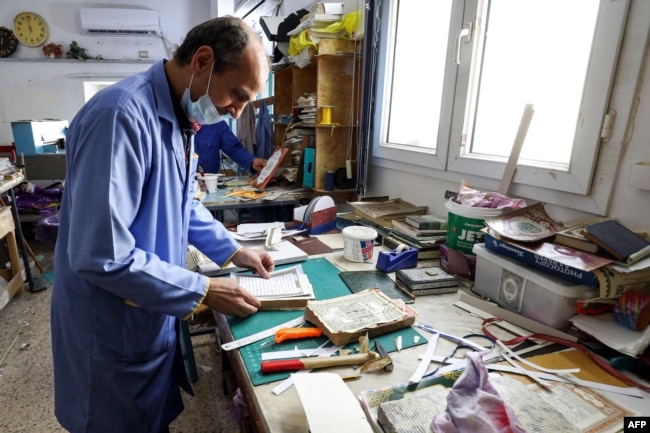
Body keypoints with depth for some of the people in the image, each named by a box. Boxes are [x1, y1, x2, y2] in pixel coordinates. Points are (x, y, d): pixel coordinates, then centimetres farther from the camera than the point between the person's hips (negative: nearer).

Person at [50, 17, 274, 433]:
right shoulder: (122, 115, -30)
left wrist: (233, 250, 6)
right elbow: (101, 256, -32)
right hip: (113, 333, -8)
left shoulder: (179, 118, 2)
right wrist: (204, 291, -24)